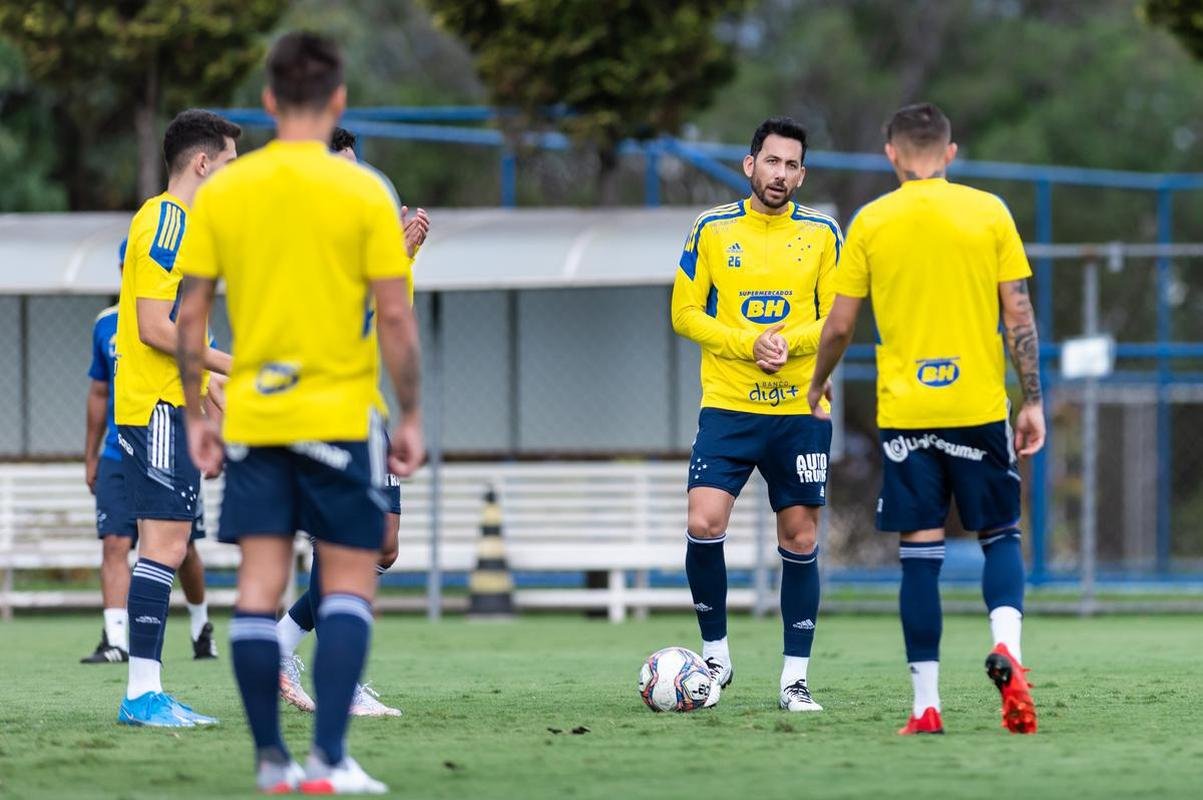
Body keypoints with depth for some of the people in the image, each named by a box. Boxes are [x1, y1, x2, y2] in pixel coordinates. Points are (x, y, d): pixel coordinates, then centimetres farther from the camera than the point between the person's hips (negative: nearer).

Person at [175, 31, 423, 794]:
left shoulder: (220, 193, 2)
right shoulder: (363, 193, -7)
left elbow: (190, 315, 4)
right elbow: (396, 317, -8)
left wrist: (195, 416, 12)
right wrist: (411, 417, 1)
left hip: (251, 419, 3)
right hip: (339, 415, -3)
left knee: (260, 583, 5)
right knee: (349, 583, 2)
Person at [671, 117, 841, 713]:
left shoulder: (822, 234, 4)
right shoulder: (711, 230, 2)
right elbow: (685, 313, 0)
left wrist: (790, 342, -16)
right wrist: (750, 343, -14)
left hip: (802, 409, 1)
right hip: (727, 406, -1)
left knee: (800, 538, 2)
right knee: (704, 524, -14)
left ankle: (795, 676, 11)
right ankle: (715, 652, 5)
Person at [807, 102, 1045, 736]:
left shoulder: (871, 223, 1)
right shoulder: (989, 213, 1)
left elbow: (840, 325, 4)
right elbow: (1018, 315, -1)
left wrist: (817, 386, 21)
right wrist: (1033, 402, 5)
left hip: (904, 414, 0)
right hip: (979, 408, 0)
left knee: (919, 552, 3)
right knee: (999, 535, 13)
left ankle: (926, 705, -1)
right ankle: (1005, 646, -15)